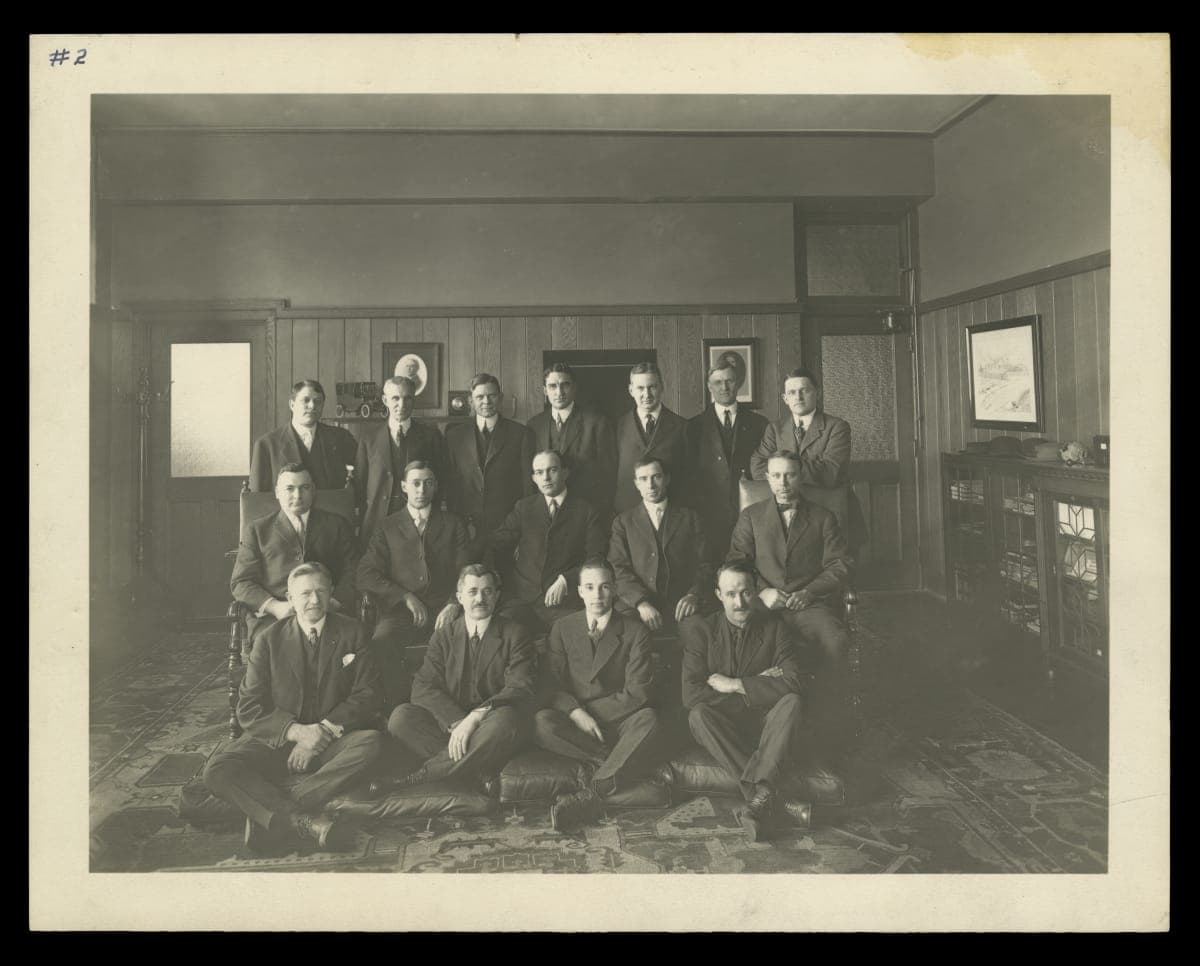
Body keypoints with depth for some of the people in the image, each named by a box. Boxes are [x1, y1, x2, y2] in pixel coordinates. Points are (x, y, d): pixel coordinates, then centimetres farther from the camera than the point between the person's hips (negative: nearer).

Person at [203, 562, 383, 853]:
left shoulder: (350, 633, 2)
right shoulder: (270, 639, 2)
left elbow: (368, 695, -3)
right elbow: (248, 709, -3)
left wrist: (326, 730, -17)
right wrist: (296, 731, -19)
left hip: (330, 741, 0)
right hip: (277, 740, 1)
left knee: (371, 741, -32)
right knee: (217, 770, -24)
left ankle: (269, 811, -31)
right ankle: (305, 819, -33)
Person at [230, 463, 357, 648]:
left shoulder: (337, 526, 19)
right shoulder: (256, 530, 18)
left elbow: (351, 573, 10)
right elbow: (241, 582, 10)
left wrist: (332, 604, -10)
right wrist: (275, 606, -9)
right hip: (271, 618, 0)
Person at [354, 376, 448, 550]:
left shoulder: (431, 435, 6)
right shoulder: (369, 434, 9)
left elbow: (441, 480, 9)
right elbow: (359, 480, 9)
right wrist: (361, 522, 2)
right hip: (376, 522, 1)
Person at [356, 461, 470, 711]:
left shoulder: (453, 525, 16)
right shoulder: (388, 527, 16)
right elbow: (366, 574, 6)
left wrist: (454, 604, -11)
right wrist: (405, 597, -6)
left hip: (443, 608, 0)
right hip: (400, 610, 0)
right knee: (381, 641, -32)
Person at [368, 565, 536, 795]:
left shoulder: (515, 635, 3)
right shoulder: (443, 636, 10)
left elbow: (520, 689, -10)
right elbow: (423, 687, -3)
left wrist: (476, 717, -26)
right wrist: (458, 722, -21)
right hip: (448, 723, 2)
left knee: (506, 720, -36)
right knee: (401, 717, -22)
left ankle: (418, 776, -27)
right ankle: (477, 771, -25)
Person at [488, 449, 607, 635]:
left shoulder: (586, 511, 9)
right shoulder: (523, 508, 17)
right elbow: (496, 546, 11)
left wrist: (566, 580, -12)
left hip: (564, 602, -2)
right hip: (521, 599, 2)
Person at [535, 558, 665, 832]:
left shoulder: (635, 633, 2)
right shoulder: (562, 628, 8)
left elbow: (638, 692, -5)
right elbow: (552, 684, 3)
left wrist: (590, 710, -11)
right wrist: (576, 712, -16)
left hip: (618, 722, -1)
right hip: (575, 724, 1)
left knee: (648, 719, -34)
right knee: (541, 722, -31)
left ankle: (591, 793, -34)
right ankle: (617, 763, -22)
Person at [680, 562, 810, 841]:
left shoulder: (773, 628, 1)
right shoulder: (699, 630, -3)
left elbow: (796, 682, -14)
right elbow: (691, 695, -15)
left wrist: (734, 685, -17)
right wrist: (757, 686, -14)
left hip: (763, 725, 1)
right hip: (721, 727, 0)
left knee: (791, 702, -28)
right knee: (698, 714, -32)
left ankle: (760, 796, -39)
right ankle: (773, 801, -33)